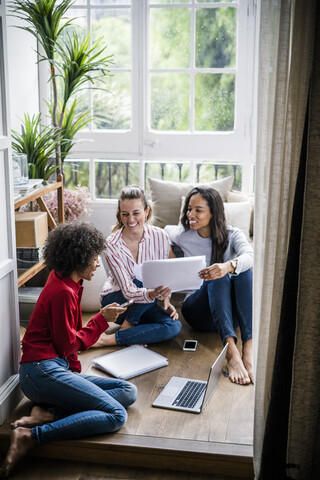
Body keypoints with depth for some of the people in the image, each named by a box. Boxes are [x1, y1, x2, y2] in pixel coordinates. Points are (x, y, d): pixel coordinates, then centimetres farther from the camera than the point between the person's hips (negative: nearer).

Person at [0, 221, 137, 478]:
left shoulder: (66, 283, 15)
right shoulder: (62, 292, -15)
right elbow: (68, 345, -11)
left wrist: (75, 373, 16)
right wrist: (102, 319, -6)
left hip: (57, 368, 10)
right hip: (43, 371, -10)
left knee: (128, 391, -1)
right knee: (116, 415, -19)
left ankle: (48, 412, -13)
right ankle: (31, 436, -25)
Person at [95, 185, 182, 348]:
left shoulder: (160, 237, -13)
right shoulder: (113, 244, -21)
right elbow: (128, 290, -28)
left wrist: (166, 300, -17)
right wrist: (151, 294, -48)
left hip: (144, 305, 4)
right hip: (115, 301, -4)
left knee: (174, 326, -25)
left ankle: (108, 340, -20)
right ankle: (127, 326, -10)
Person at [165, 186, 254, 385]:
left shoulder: (232, 235, 1)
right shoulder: (183, 236, 5)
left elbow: (249, 255, -23)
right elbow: (166, 229, 31)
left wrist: (228, 266, -45)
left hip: (231, 309, 1)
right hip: (199, 310, 0)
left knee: (245, 270, -30)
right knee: (218, 277, -32)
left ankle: (249, 349, -47)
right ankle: (231, 350, -53)